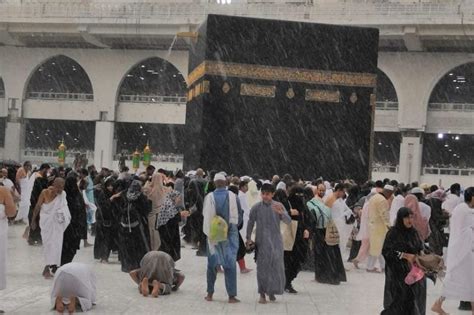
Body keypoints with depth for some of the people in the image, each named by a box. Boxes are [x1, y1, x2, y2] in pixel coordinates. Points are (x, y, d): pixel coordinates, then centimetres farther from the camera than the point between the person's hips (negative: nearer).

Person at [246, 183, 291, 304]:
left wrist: (281, 212, -25)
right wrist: (248, 238, 5)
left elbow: (288, 221, -7)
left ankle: (272, 291, 22)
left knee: (276, 266, 4)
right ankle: (262, 294, 5)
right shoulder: (256, 207, -1)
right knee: (262, 267, -2)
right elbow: (250, 223, 8)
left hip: (276, 241, 1)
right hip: (261, 242, -1)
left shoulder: (278, 206, 0)